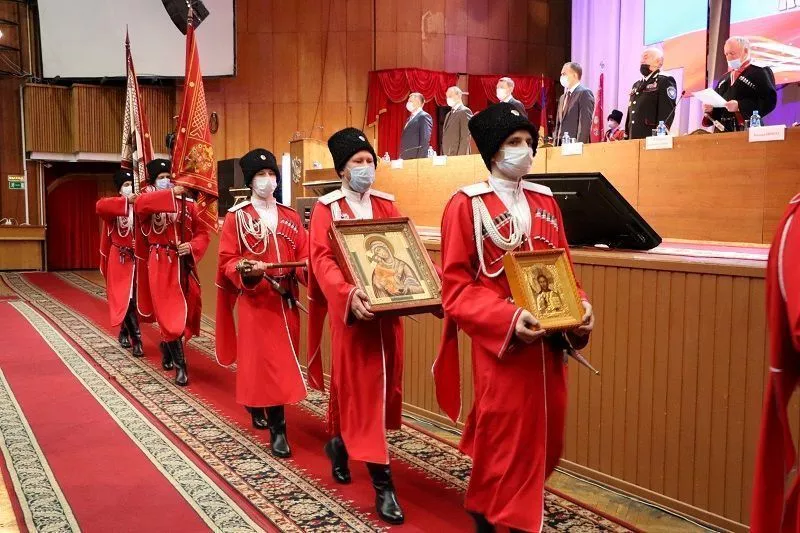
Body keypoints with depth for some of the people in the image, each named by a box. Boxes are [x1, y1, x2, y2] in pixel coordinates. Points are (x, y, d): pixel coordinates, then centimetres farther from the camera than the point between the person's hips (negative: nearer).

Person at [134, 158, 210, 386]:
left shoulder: (188, 204, 9)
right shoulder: (149, 204, 1)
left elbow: (202, 233, 6)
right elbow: (139, 204, -25)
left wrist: (192, 247, -14)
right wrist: (171, 193, -31)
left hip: (185, 265, 3)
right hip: (161, 265, -3)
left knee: (186, 312, 9)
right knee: (170, 314, -6)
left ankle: (167, 348, 37)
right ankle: (180, 365, 1)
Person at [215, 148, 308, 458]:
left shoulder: (291, 218, 10)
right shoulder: (236, 217, -1)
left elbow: (303, 257, 6)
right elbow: (227, 262, -6)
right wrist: (246, 270, -26)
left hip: (286, 301, 5)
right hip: (254, 301, -4)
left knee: (282, 361, 11)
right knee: (267, 363, -6)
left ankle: (256, 406, 35)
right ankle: (277, 430, 0)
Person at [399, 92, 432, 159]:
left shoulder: (424, 117, -5)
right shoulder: (410, 118, 23)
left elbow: (425, 141, -14)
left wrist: (420, 159, -21)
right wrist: (402, 158, 10)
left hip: (416, 159, -8)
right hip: (406, 159, 8)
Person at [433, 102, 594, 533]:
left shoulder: (545, 201, 11)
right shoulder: (466, 205, -7)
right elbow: (455, 287, -11)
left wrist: (580, 305, -5)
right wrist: (508, 318, -23)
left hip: (547, 342, 6)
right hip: (498, 345, -6)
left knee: (544, 439, 14)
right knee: (504, 442, 2)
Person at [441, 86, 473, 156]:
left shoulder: (465, 111, -6)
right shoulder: (449, 114, 21)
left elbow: (466, 138, -14)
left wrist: (460, 157, -20)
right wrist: (442, 156, 10)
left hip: (458, 156, -8)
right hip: (446, 156, 8)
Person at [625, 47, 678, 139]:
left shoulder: (666, 82, 1)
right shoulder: (636, 85, 23)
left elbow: (668, 113, -10)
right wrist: (626, 137, 14)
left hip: (651, 138, -7)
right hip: (633, 139, 7)